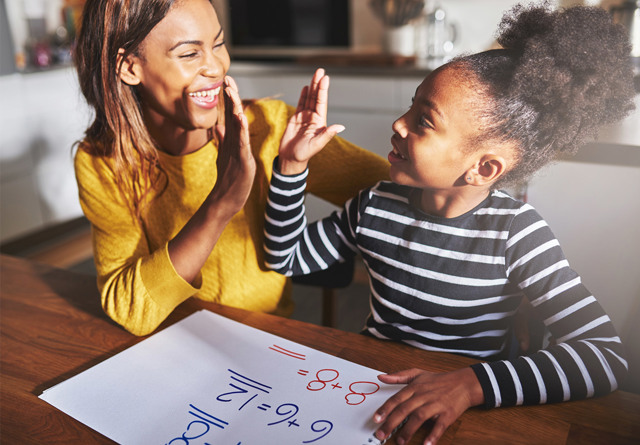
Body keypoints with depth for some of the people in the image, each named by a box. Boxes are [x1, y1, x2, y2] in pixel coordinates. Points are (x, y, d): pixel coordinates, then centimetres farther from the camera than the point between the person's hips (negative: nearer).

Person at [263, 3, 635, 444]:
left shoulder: (516, 233, -17)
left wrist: (472, 384, -35)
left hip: (464, 409, -2)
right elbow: (286, 258, 5)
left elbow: (608, 356, -22)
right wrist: (293, 165, -7)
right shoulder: (376, 205, -7)